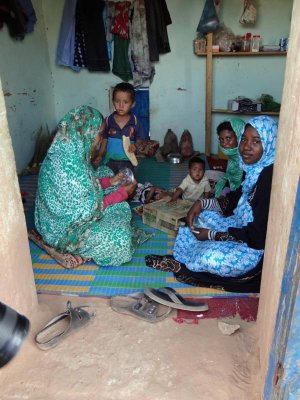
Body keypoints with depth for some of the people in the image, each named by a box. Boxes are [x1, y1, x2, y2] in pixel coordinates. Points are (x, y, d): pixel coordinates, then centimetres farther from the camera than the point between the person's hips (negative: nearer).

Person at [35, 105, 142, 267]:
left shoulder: (67, 152, -4)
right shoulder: (67, 164, -34)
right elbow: (88, 210, -26)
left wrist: (109, 181, 3)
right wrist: (122, 193, -16)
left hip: (71, 210, 10)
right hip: (64, 228, -9)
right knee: (120, 238, -23)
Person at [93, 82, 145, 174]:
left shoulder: (135, 122, -8)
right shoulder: (108, 120, -3)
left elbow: (139, 141, -3)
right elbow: (104, 140, 5)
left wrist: (135, 146, -23)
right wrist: (100, 155, -4)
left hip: (127, 162, -1)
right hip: (110, 161, 1)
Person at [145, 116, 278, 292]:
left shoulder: (271, 177, -28)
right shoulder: (255, 168, 0)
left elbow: (258, 236, -27)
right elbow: (235, 199, 12)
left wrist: (212, 235, -18)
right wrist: (202, 203, -4)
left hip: (259, 246, -10)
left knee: (211, 258, -29)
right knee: (203, 216, 12)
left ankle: (182, 264, 3)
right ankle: (181, 261, 6)